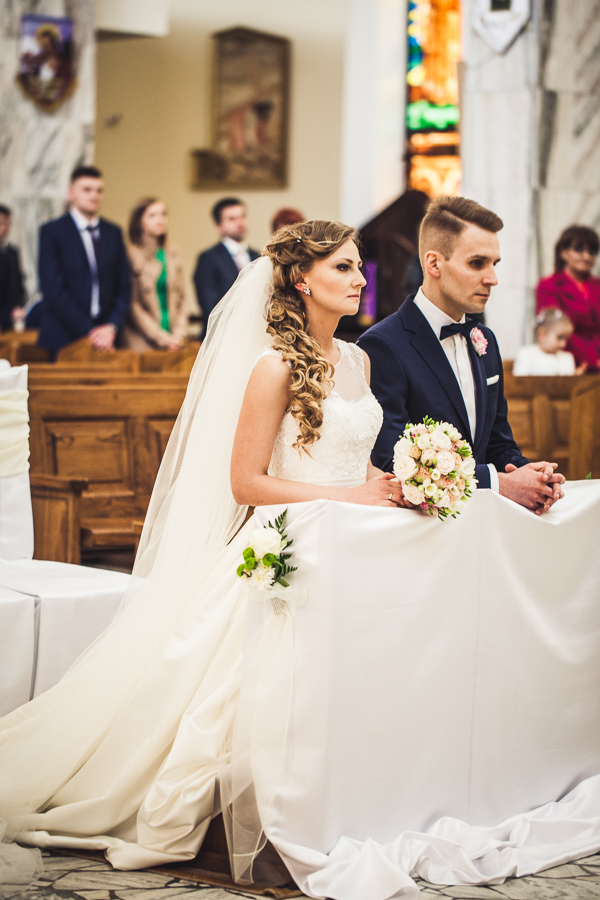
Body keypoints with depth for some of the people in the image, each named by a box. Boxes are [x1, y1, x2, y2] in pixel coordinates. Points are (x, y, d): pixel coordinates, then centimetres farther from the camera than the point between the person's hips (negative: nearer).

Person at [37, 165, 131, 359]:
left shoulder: (113, 232, 14)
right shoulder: (51, 232, -1)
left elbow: (124, 286, 11)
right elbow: (54, 291, -9)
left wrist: (112, 326, -6)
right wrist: (88, 332, -13)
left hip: (106, 340, 4)